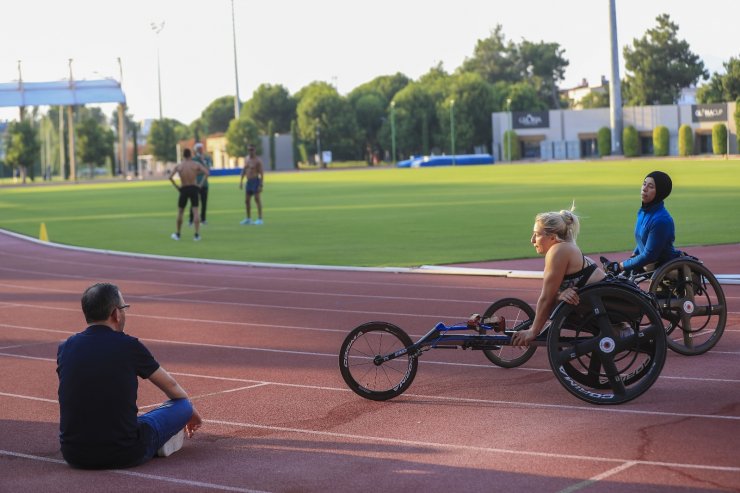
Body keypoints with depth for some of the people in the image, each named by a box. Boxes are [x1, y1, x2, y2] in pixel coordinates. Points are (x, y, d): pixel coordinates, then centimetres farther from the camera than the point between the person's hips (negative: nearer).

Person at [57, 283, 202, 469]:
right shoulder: (129, 346, -7)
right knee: (182, 405, 12)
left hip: (74, 456, 4)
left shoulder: (65, 348, 3)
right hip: (123, 456, -4)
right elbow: (171, 386, 12)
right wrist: (190, 410, 35)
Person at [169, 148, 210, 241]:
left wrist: (176, 186, 1)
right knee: (195, 211, -1)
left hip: (184, 189, 0)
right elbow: (207, 173, -8)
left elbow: (170, 177, -9)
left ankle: (178, 234, 20)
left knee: (180, 212, 14)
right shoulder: (196, 164, 1)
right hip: (194, 188, 0)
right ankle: (197, 234, -9)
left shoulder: (178, 166, 1)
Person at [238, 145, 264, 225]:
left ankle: (260, 219, -8)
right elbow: (244, 171, 18)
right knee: (247, 200, 11)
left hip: (256, 181, -8)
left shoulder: (258, 160, -10)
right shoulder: (246, 159, 12)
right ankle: (248, 219, 22)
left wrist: (261, 184, -19)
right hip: (249, 181, 8)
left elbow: (262, 173, -14)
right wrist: (241, 181, 12)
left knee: (257, 199, -10)